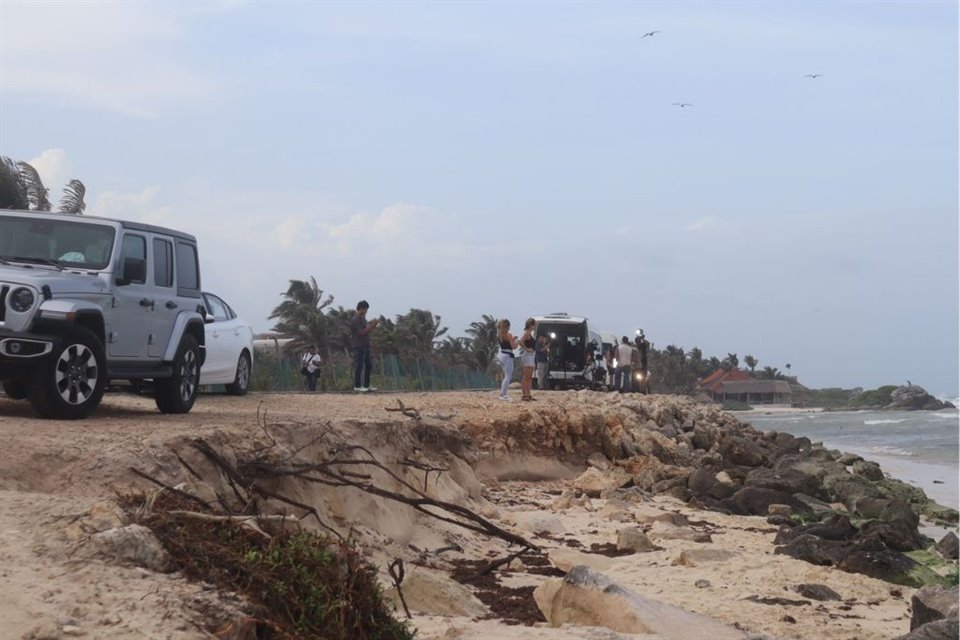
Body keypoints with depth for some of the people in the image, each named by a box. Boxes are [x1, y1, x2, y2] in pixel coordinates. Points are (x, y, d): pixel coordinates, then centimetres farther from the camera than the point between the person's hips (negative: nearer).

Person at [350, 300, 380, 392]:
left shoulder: (362, 318, 16)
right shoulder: (355, 320, -14)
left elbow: (368, 330, 19)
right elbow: (362, 332, -19)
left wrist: (374, 324, 4)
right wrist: (371, 325, -16)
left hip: (365, 345, 10)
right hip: (359, 346, -10)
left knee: (369, 365, 11)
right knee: (359, 366, -6)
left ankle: (366, 385, 17)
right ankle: (357, 386, -1)